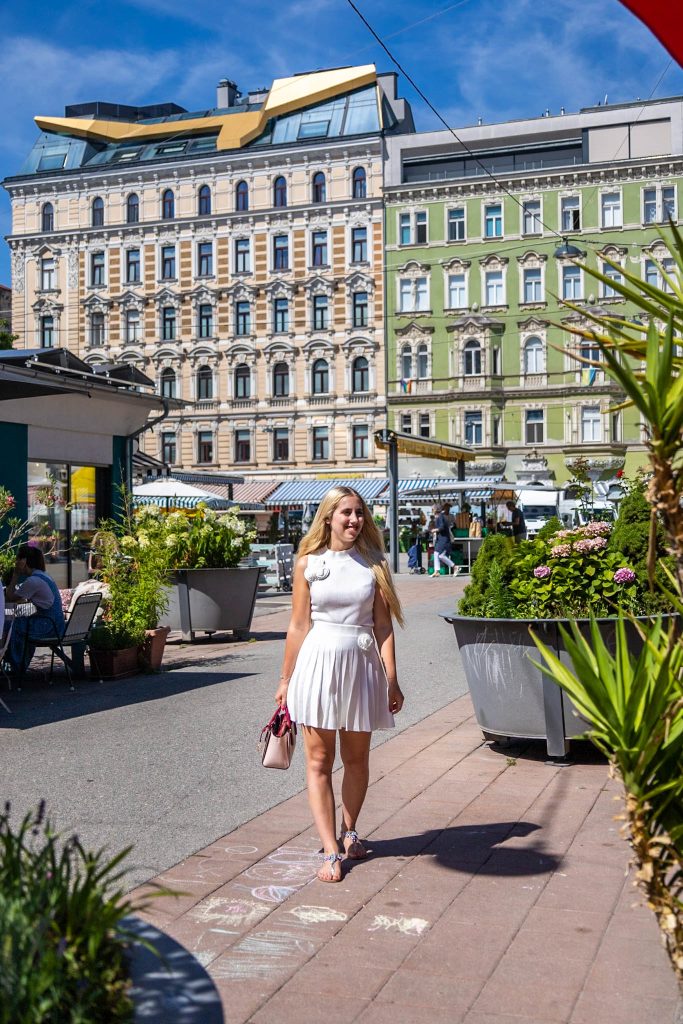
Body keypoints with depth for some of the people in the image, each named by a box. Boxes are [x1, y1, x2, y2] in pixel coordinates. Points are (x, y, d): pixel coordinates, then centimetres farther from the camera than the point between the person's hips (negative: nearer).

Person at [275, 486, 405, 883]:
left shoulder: (373, 563, 3)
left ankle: (349, 831, 32)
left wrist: (392, 680, -1)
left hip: (362, 664, 1)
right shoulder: (308, 563, 0)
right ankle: (331, 851, 4)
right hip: (318, 662, -1)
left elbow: (383, 625, 2)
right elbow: (299, 625, 3)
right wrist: (286, 679, 5)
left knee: (357, 758, 12)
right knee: (319, 761, -1)